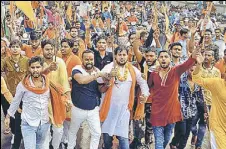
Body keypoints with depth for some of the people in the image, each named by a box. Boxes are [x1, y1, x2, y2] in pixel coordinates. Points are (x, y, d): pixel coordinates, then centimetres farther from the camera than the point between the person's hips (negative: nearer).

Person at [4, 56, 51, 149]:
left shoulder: (47, 82, -4)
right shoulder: (23, 84, -14)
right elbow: (15, 102, -1)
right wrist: (8, 116, 7)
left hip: (44, 123, 4)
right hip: (28, 124, -4)